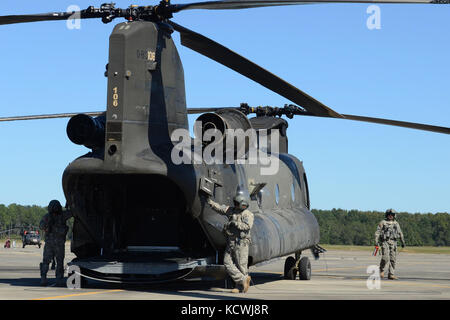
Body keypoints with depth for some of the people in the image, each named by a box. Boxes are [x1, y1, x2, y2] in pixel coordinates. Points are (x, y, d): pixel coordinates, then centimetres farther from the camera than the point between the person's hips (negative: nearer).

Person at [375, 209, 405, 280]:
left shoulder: (396, 223, 15)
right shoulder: (383, 223, 3)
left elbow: (400, 233, 20)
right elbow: (377, 232, -2)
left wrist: (403, 242, 15)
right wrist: (376, 241, -13)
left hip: (393, 243, 4)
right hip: (385, 242, -4)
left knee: (393, 259, -1)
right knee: (385, 258, -15)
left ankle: (391, 274, 4)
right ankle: (381, 270, 9)